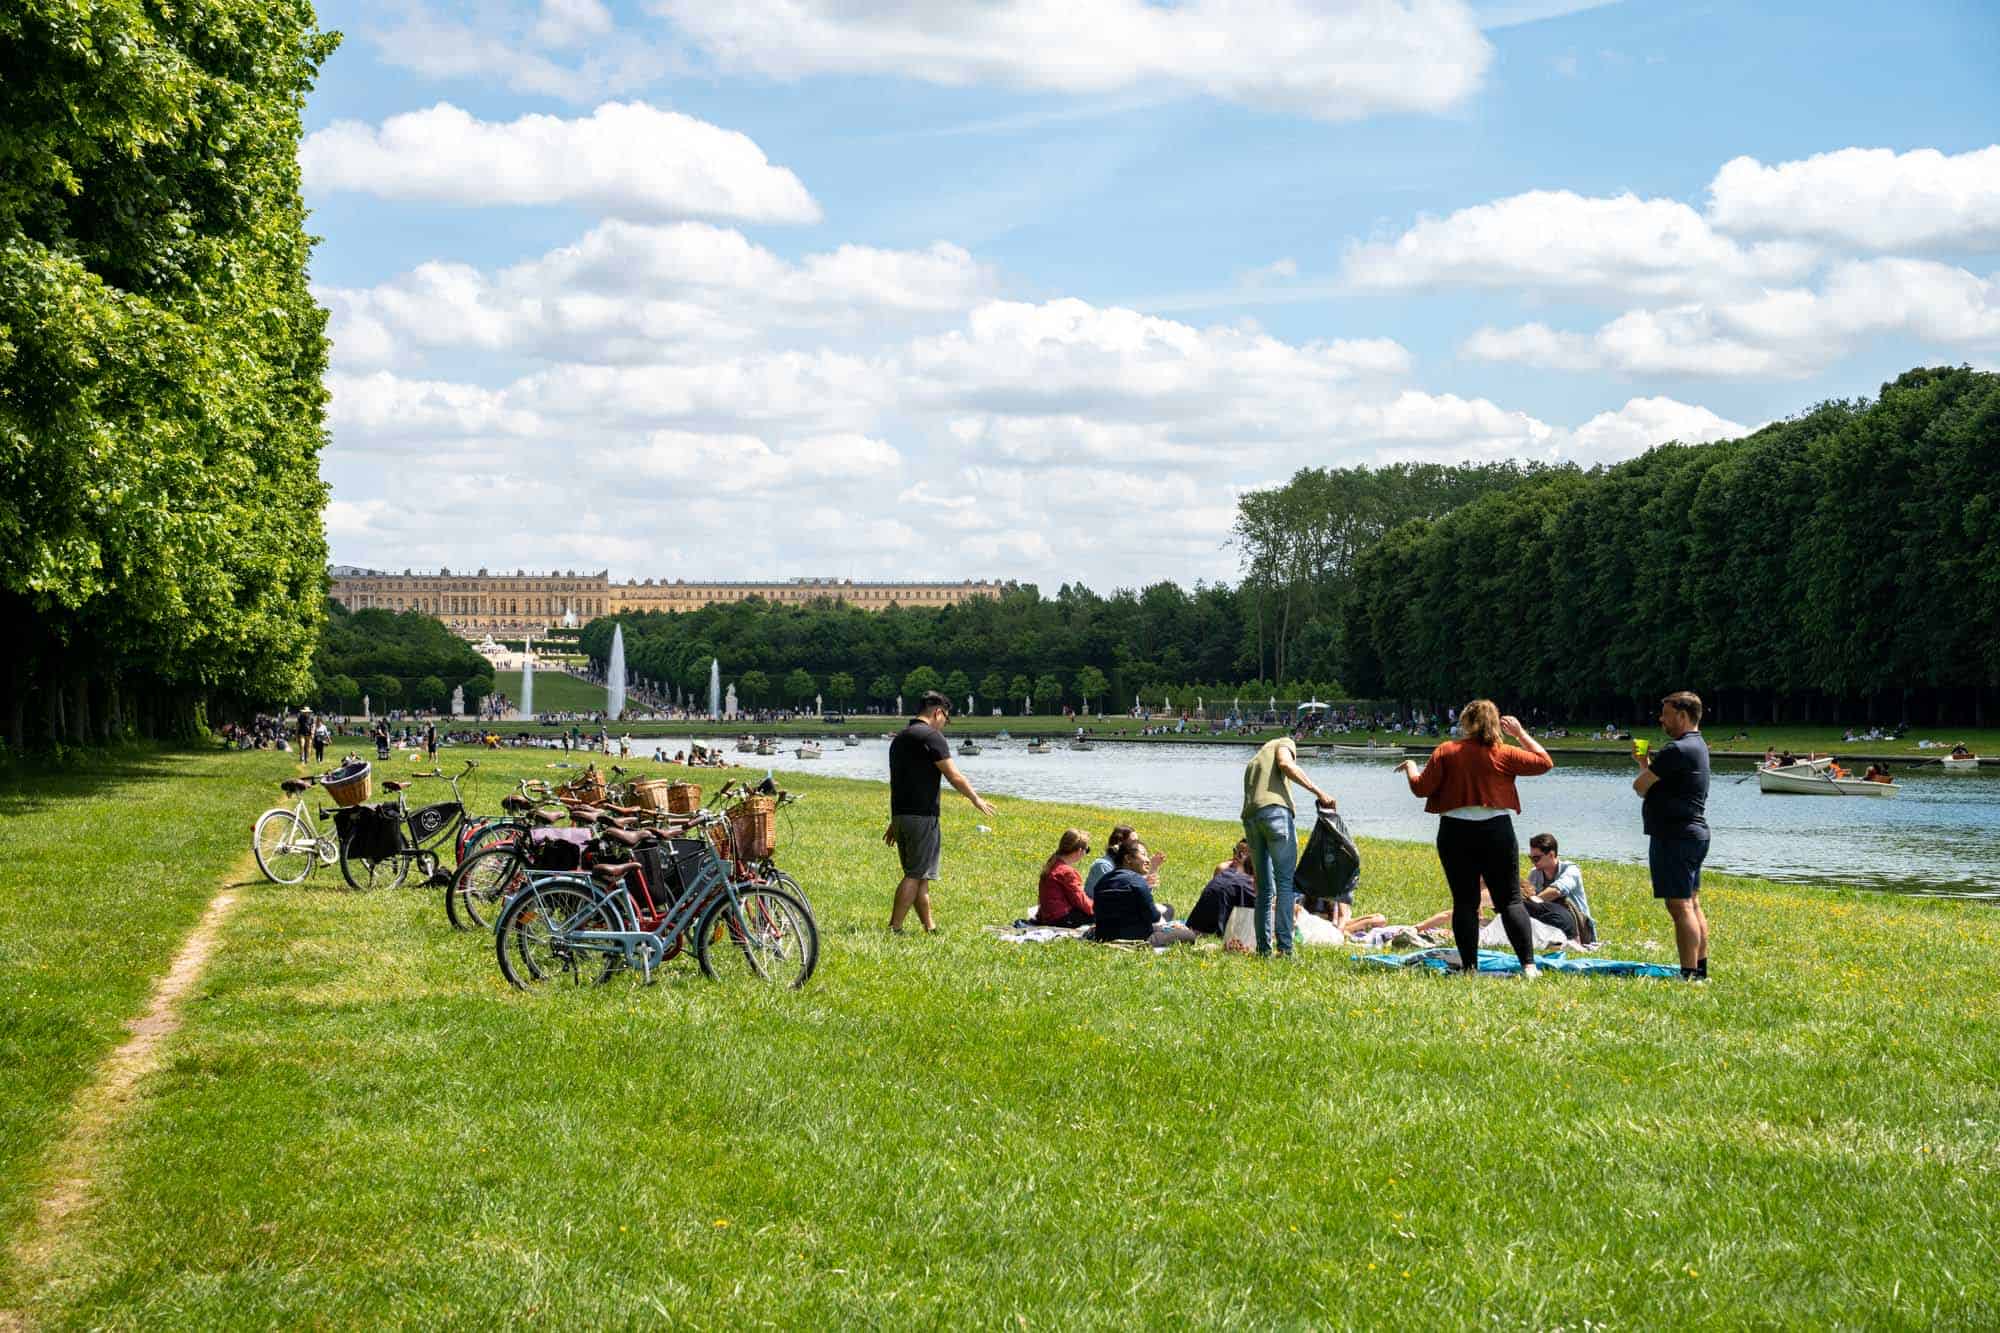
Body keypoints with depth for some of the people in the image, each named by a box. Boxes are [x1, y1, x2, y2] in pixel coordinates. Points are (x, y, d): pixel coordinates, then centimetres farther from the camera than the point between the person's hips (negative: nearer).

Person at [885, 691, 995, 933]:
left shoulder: (899, 738, 18)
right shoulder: (930, 736, -10)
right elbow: (954, 777, -11)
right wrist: (976, 799, 4)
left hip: (900, 814, 9)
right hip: (922, 816, -9)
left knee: (918, 875, 13)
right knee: (916, 875, -5)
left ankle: (929, 927, 16)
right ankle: (894, 928, -8)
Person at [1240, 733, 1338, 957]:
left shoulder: (1251, 763, 36)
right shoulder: (1284, 744, 19)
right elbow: (1286, 765, -6)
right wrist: (1318, 792, -8)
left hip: (1249, 816, 6)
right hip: (1276, 810, -6)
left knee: (1264, 888, 11)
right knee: (1285, 883, -7)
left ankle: (1263, 949, 8)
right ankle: (1284, 947, -14)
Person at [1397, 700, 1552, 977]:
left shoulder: (1446, 752, -3)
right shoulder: (1505, 754, -1)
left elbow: (1421, 788, -3)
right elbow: (1544, 762, 10)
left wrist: (1410, 767, 17)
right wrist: (1521, 734, 17)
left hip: (1455, 832, 0)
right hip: (1497, 832, 0)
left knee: (1465, 902, 6)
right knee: (1510, 900, 3)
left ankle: (1469, 967, 2)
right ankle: (1529, 965, -7)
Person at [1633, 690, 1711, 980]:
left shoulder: (1677, 750, -17)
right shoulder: (1697, 746, 17)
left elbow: (1641, 786, -14)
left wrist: (1643, 769, 7)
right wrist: (1645, 763, 9)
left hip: (1675, 837, -11)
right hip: (1695, 833, 11)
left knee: (1680, 905, -12)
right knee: (1692, 904, 15)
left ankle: (1689, 975, -15)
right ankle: (1700, 970, 20)